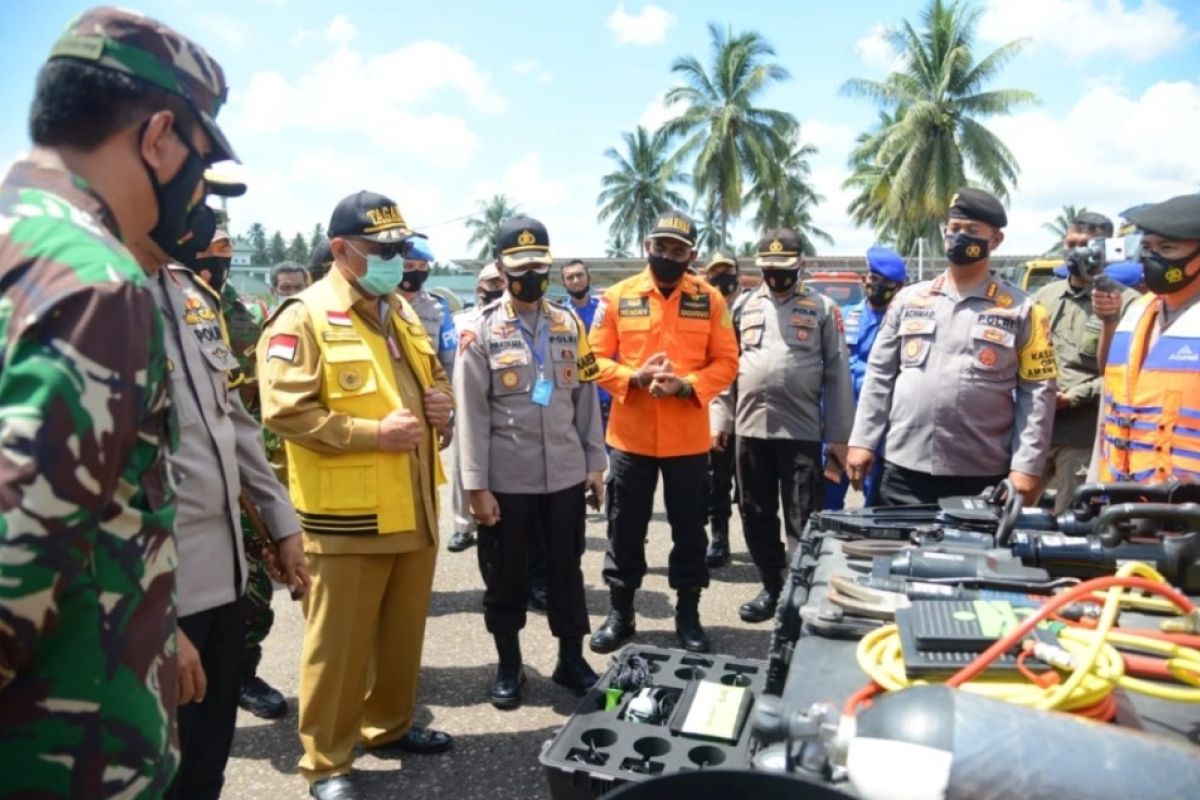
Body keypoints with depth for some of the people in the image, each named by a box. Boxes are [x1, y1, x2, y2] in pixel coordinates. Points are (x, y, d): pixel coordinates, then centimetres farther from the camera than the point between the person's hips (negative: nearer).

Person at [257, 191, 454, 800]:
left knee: (403, 629, 19)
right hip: (348, 512, -7)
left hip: (413, 506, 8)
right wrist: (373, 432, -21)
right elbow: (285, 410, -18)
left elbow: (432, 376, 25)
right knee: (340, 641, 5)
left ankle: (390, 726, 38)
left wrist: (441, 402, 2)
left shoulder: (402, 312, 14)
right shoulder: (303, 317, -10)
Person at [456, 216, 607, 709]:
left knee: (567, 570, 14)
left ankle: (571, 659, 31)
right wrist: (476, 486, -11)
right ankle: (508, 667, 29)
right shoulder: (481, 331, -4)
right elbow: (472, 413, -8)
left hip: (565, 475, 3)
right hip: (506, 479, -3)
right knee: (505, 577, 11)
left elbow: (586, 398, 9)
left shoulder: (569, 325, 7)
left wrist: (595, 464, 6)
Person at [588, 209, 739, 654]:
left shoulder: (710, 299, 1)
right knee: (625, 528, 10)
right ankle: (620, 612, 27)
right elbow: (596, 360, -1)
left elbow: (726, 362, -1)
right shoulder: (617, 297, 0)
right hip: (630, 435, 0)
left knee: (689, 528, 11)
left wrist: (686, 385, -18)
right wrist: (635, 377, -18)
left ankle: (688, 614, 28)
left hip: (688, 438, 0)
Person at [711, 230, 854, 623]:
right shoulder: (743, 307, 11)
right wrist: (719, 421, 5)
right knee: (756, 517, 11)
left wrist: (838, 436, -3)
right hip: (750, 429, 4)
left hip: (802, 432, -3)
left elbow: (838, 375, 1)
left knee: (804, 523, 1)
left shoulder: (822, 308, 3)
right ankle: (773, 587, 26)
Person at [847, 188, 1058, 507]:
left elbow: (1037, 391, -1)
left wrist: (1026, 466, -8)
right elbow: (880, 375, 8)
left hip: (983, 476, -1)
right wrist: (863, 441, 2)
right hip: (905, 471, 2)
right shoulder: (909, 299, 8)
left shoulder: (1021, 310, 2)